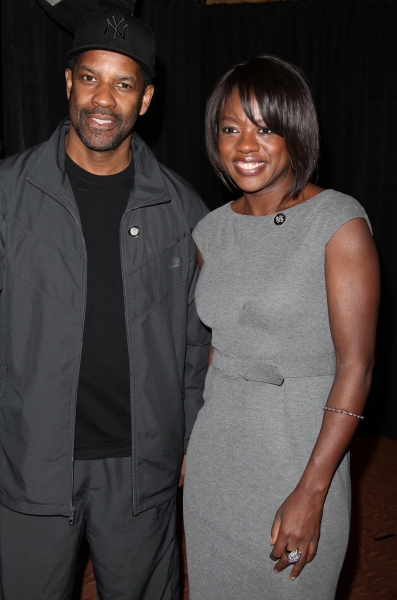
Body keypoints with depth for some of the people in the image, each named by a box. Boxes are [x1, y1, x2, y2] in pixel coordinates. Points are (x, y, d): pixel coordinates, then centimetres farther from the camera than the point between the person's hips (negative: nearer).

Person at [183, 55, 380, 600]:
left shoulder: (339, 222, -14)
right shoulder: (213, 230, 4)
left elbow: (355, 364, -16)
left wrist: (311, 492, -18)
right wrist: (195, 442, 12)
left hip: (302, 448, -5)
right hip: (216, 446, 5)